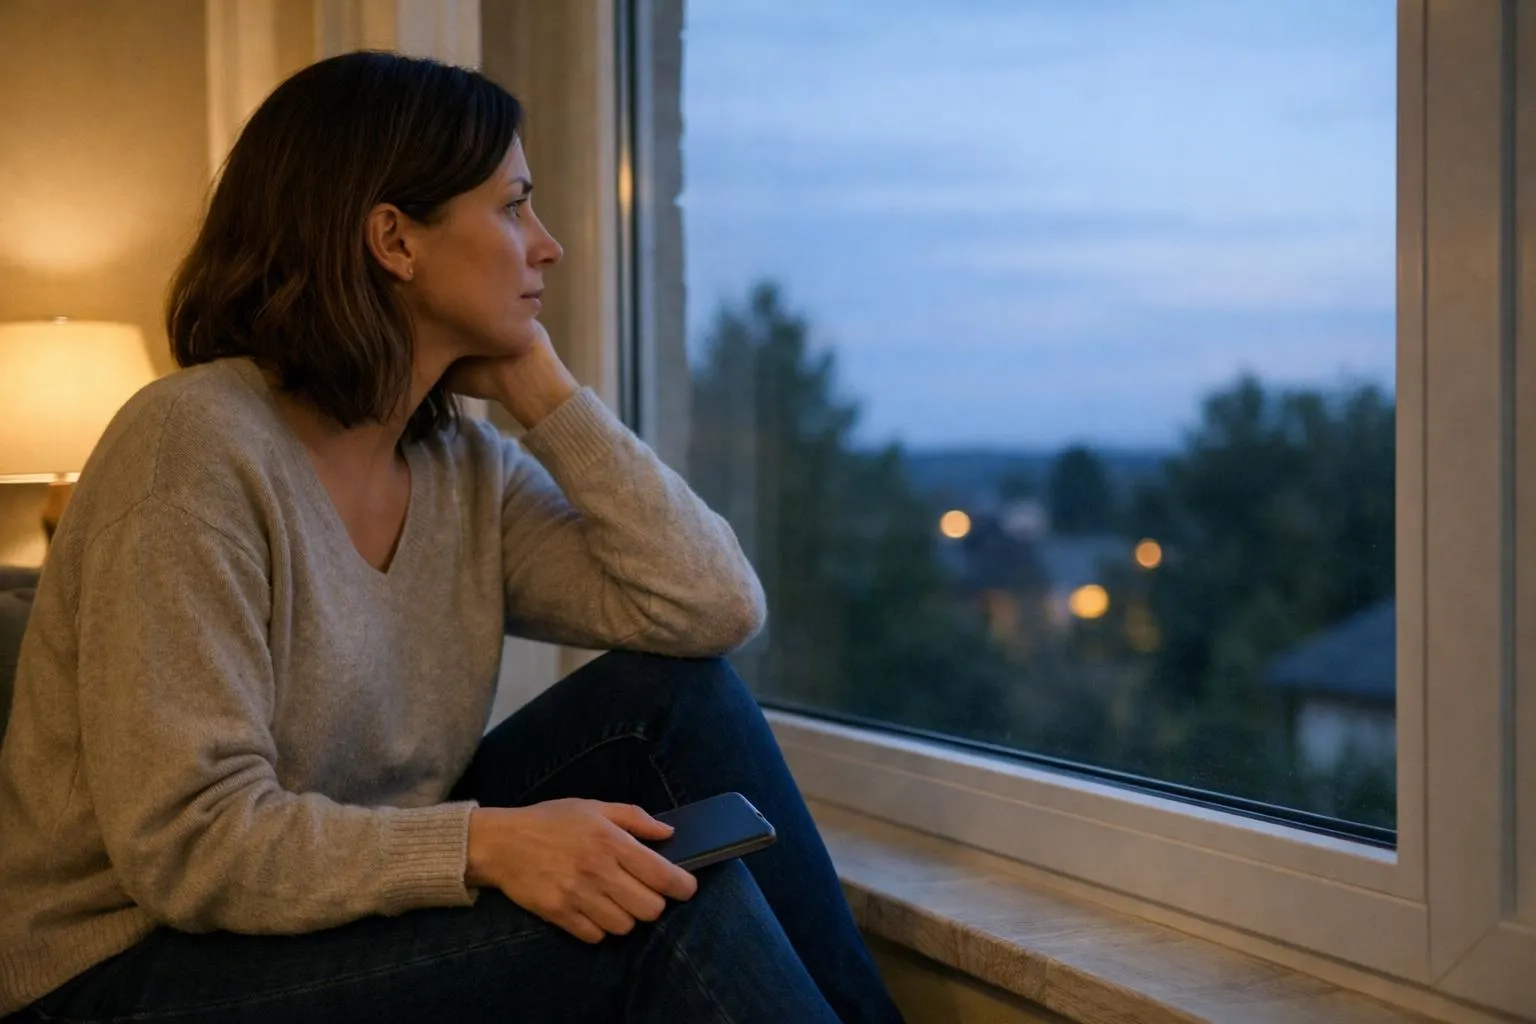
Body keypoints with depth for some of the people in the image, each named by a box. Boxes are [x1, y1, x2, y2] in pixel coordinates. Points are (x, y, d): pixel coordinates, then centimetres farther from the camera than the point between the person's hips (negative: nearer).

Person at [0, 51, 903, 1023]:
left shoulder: (467, 471, 3)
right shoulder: (195, 444, -18)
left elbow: (715, 607, -7)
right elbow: (186, 840, -23)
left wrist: (540, 387, -5)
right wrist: (489, 842, -32)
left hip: (357, 926, 7)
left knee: (680, 701, -7)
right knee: (671, 906, -22)